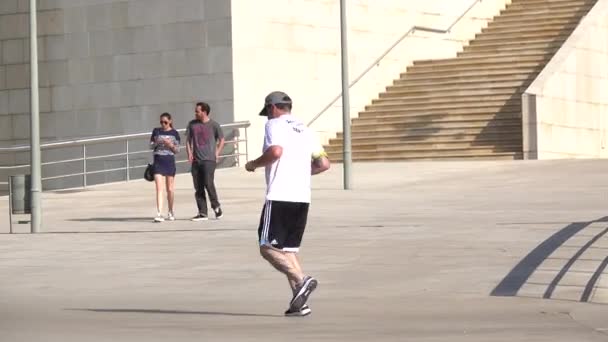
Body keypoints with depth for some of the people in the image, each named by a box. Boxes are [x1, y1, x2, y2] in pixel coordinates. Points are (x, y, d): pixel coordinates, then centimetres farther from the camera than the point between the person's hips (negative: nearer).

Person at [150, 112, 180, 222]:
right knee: (159, 189, -10)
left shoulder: (174, 133, 2)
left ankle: (170, 212, 26)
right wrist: (156, 143, -11)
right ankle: (159, 214, -15)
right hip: (158, 161, 0)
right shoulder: (156, 131, 5)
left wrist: (171, 145, -16)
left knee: (170, 189, 9)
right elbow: (151, 146, 10)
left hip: (169, 161, 0)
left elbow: (177, 150, 4)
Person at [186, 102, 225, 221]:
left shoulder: (213, 125, 0)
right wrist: (189, 153, 3)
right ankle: (202, 213, 9)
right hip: (196, 160, 4)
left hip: (209, 159, -4)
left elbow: (221, 139, 10)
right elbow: (188, 139, 16)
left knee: (208, 183, -17)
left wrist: (217, 153, 0)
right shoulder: (192, 124, 9)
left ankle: (216, 206, 3)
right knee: (198, 187, 2)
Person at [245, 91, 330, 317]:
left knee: (268, 248, -5)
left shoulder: (275, 125, -1)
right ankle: (299, 303, 2)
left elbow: (275, 151, -20)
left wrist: (254, 164, -4)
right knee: (288, 249, 11)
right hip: (302, 197, 7)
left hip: (279, 196, -7)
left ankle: (301, 281, -23)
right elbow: (323, 164, 18)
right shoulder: (304, 129, 20)